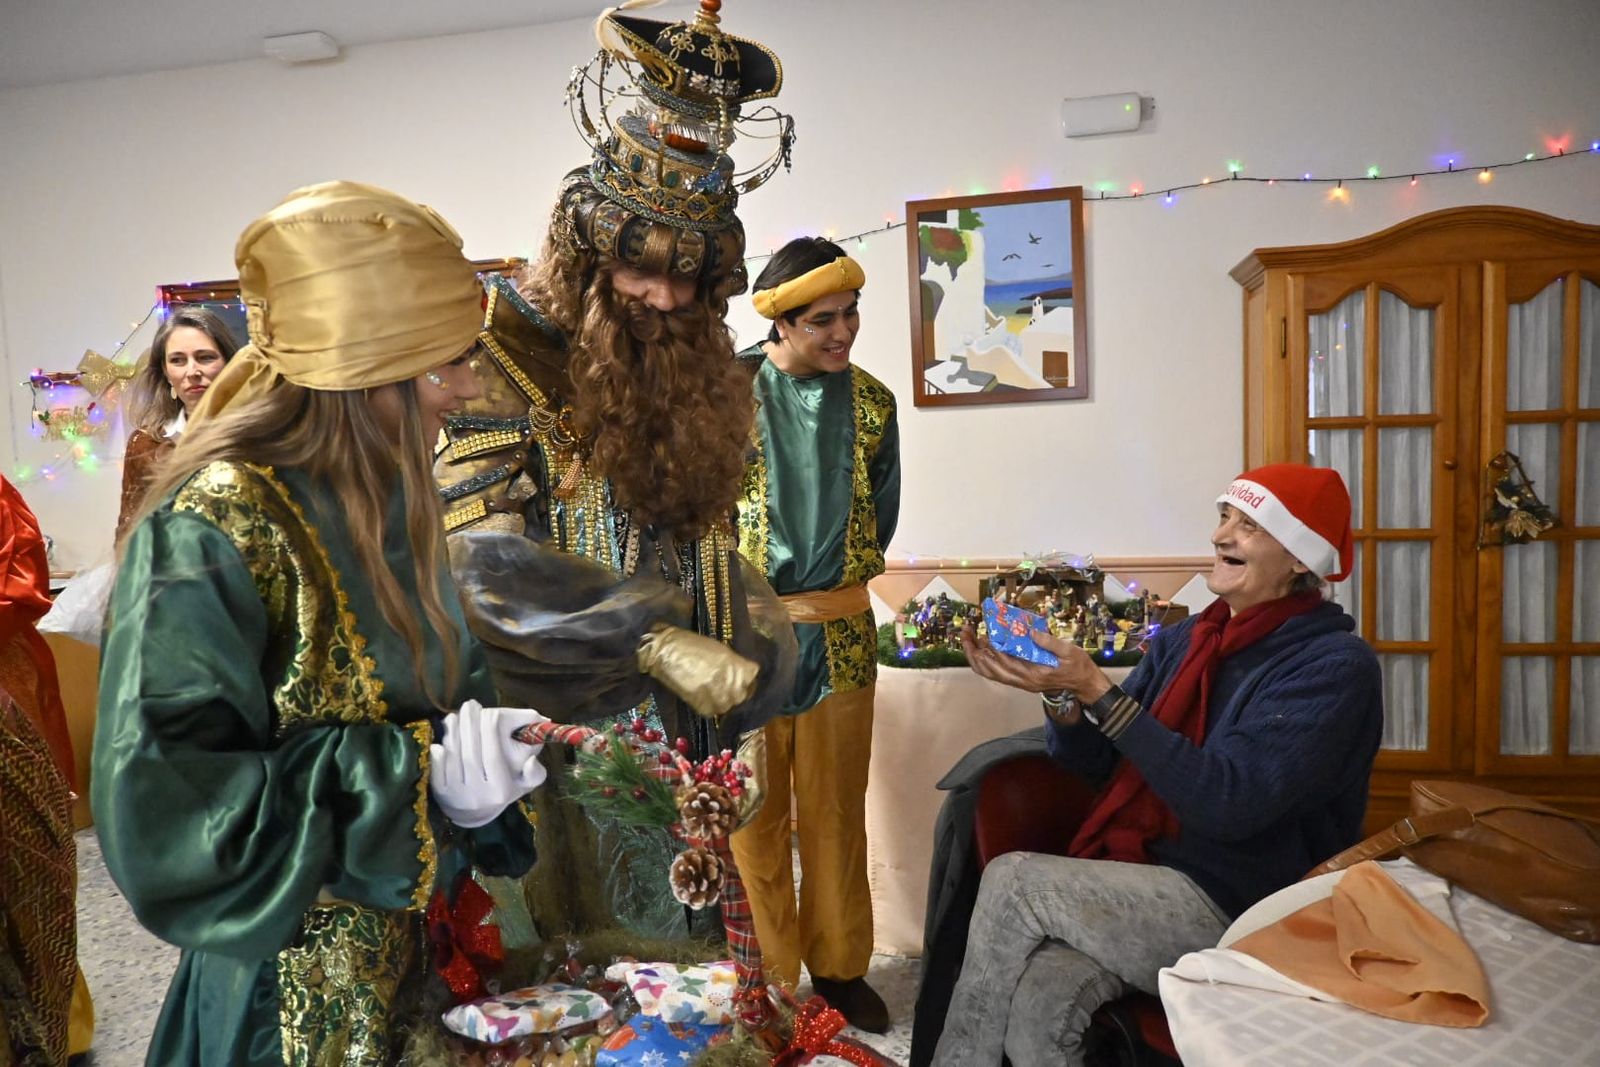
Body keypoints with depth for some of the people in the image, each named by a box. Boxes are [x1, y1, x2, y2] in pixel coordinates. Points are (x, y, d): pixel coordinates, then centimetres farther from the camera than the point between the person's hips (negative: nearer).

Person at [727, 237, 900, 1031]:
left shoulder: (872, 401, 4)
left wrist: (833, 585, 8)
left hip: (841, 631, 3)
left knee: (837, 808, 14)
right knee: (752, 812, 8)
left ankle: (839, 966, 30)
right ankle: (766, 977, 24)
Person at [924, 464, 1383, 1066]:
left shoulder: (1336, 665, -10)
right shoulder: (1182, 642, 10)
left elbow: (1229, 804, -22)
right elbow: (1095, 763, 9)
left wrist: (1097, 692, -24)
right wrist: (1062, 694, -13)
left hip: (1236, 909, -5)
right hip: (1145, 884, 5)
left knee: (1012, 880, -18)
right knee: (1040, 996, -25)